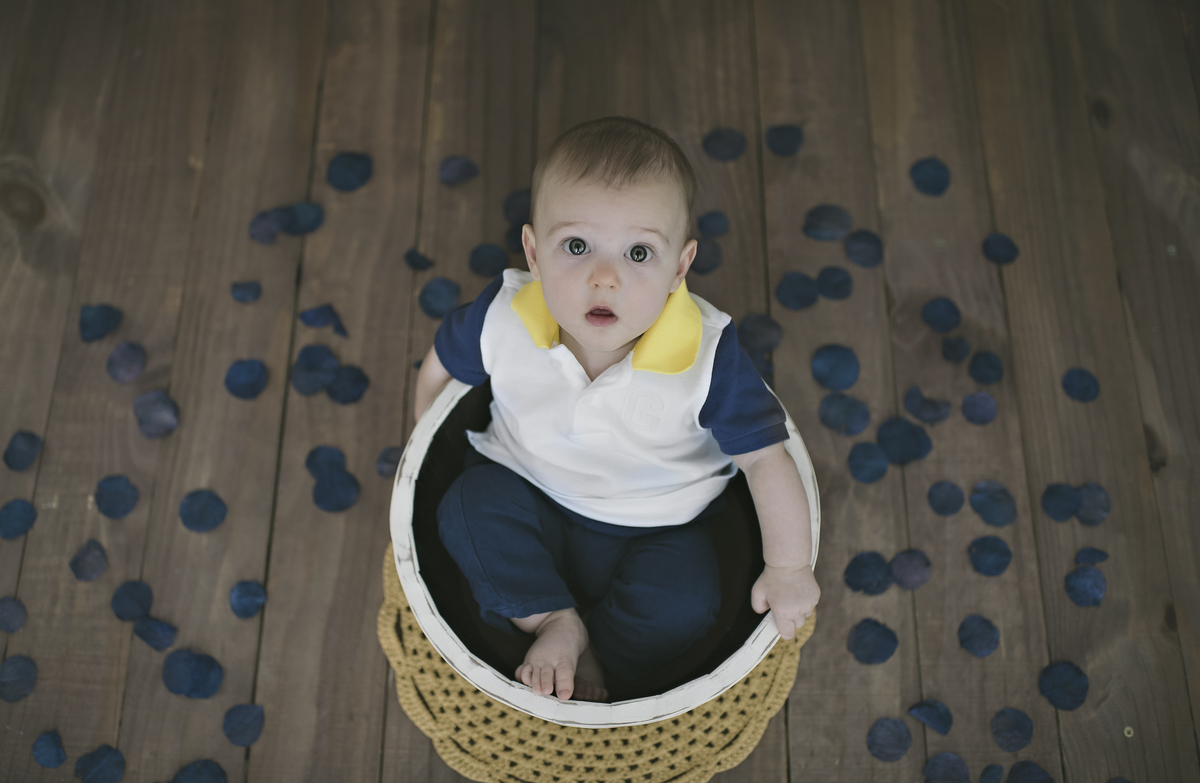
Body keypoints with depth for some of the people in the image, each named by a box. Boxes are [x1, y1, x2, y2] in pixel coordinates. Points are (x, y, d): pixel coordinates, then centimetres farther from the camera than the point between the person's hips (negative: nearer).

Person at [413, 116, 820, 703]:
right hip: (531, 503, 2)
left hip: (655, 526, -1)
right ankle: (556, 623, -7)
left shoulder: (707, 358, -29)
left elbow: (765, 458, -18)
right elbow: (439, 367, -1)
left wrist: (787, 571, -15)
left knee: (685, 606, -24)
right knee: (470, 504, -24)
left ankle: (595, 656, 2)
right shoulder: (503, 319, -23)